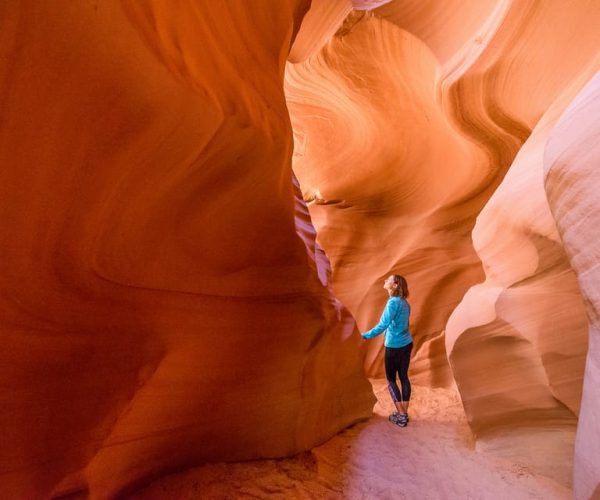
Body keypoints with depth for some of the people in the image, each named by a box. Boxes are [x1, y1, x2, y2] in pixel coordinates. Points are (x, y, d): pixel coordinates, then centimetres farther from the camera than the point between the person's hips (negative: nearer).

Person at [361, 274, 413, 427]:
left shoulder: (393, 302, -19)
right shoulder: (404, 302, 6)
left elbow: (383, 325, -25)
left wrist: (364, 336, -21)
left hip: (394, 346, -8)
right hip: (406, 344, 8)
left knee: (391, 380, 5)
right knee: (404, 377, 13)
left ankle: (401, 416, 8)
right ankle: (404, 413, 21)